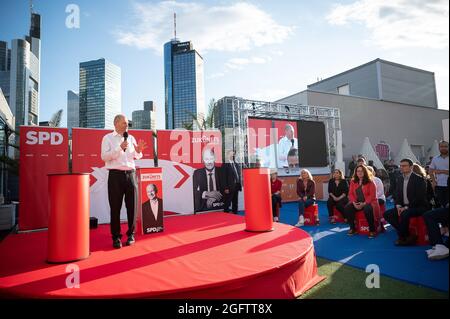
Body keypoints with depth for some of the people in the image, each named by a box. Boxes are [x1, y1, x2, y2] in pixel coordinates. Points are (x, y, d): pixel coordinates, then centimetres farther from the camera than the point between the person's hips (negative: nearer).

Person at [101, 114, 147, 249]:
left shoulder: (131, 138, 13)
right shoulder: (108, 138, 3)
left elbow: (136, 157, 16)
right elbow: (104, 156, -9)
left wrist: (138, 150, -5)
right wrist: (120, 148, -18)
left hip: (130, 174, 3)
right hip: (115, 175, -3)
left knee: (131, 206, 6)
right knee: (115, 207, 2)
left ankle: (131, 234, 19)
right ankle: (116, 237, 13)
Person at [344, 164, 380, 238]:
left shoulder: (370, 182, -4)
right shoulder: (353, 181, 8)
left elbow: (372, 195, -11)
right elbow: (350, 194, 5)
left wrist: (364, 204, -22)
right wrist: (354, 203, -13)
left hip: (368, 202, -4)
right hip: (356, 203, 4)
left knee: (368, 209, -37)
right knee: (347, 207, -22)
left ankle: (372, 230, -18)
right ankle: (352, 228, -6)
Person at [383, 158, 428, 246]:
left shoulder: (418, 179, -10)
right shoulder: (400, 179, 10)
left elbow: (420, 197, -17)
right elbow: (397, 195, 10)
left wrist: (406, 207, -22)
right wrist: (398, 206, -9)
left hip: (418, 207, -7)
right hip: (404, 207, 7)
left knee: (404, 214, -35)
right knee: (387, 214, -11)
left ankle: (403, 237, -12)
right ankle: (406, 235, -5)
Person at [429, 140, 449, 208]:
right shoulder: (435, 159, 8)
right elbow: (431, 171, 9)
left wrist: (442, 171, -13)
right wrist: (434, 181, -3)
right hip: (438, 185, 2)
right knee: (439, 204, 5)